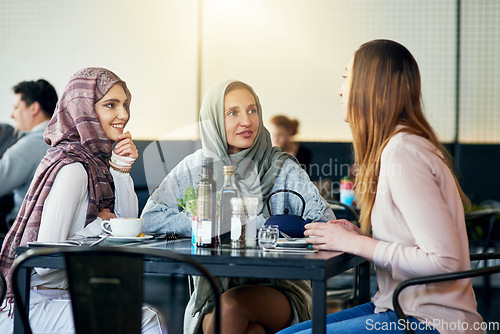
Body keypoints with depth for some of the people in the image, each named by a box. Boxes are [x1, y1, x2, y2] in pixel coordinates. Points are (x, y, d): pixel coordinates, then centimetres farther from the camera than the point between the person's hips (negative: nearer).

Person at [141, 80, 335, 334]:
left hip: (277, 288, 0)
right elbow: (150, 218, 0)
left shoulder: (282, 168, 3)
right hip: (212, 292, 0)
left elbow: (324, 220, -9)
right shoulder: (194, 168, 7)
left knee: (233, 304, -32)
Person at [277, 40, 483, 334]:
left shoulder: (402, 152, -18)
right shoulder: (395, 146, 13)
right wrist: (359, 236, 3)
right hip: (403, 307, 9)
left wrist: (355, 244, -16)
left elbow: (444, 260, -24)